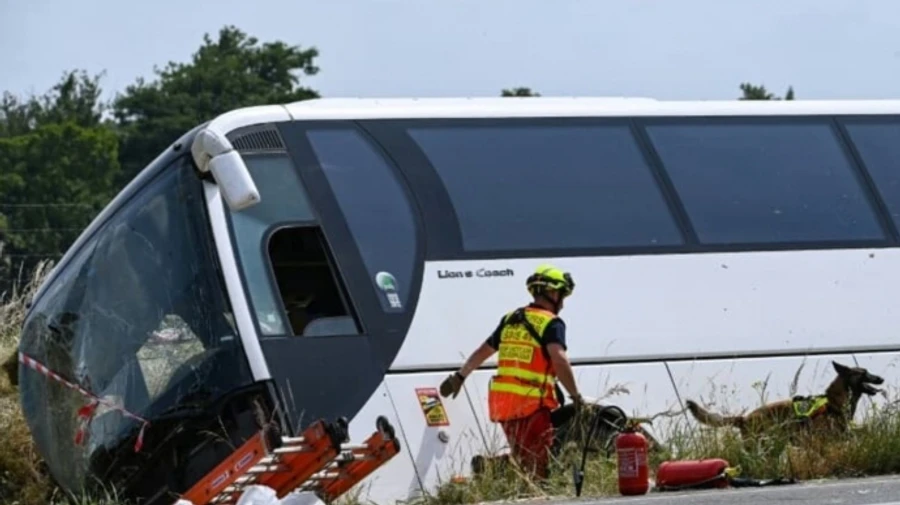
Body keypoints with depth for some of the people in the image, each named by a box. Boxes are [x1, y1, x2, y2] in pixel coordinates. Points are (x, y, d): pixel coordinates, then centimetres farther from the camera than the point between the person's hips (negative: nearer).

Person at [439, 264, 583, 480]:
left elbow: (482, 352, 26)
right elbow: (559, 360, -20)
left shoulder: (510, 320, 16)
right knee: (536, 465, -9)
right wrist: (575, 395, -17)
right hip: (532, 404, -7)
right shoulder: (551, 323, -5)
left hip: (502, 401, 7)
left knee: (521, 460, 18)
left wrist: (459, 376, 35)